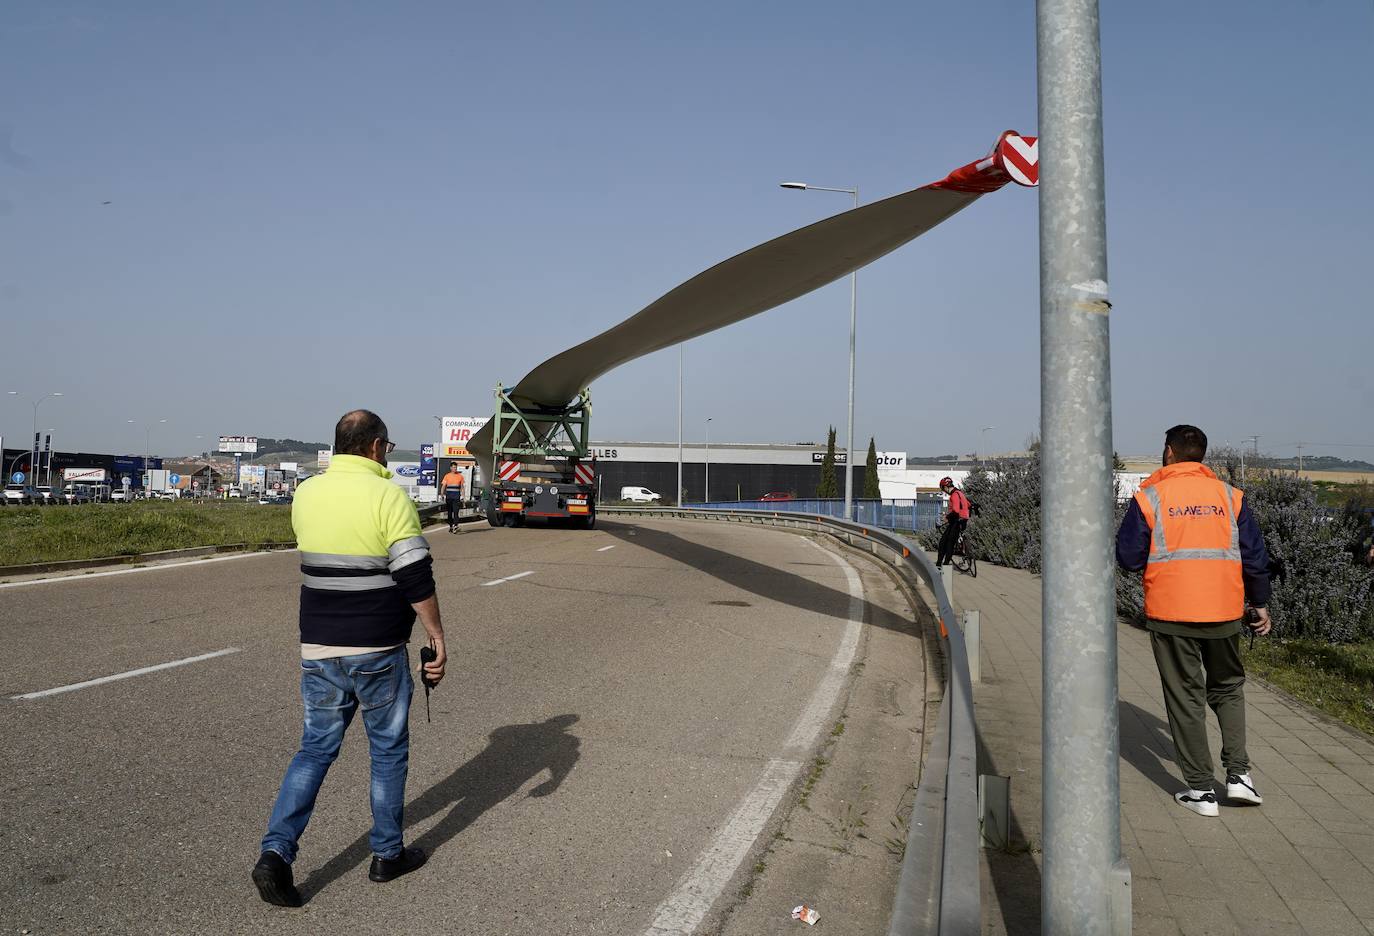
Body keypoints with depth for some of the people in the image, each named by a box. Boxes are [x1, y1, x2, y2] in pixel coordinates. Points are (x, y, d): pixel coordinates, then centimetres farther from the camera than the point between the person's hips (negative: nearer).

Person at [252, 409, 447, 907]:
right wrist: (437, 637, -8)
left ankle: (276, 851, 1)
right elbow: (416, 576, -16)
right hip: (378, 651, -4)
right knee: (388, 750, 12)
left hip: (317, 649, 5)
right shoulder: (388, 497, -14)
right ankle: (387, 854, 23)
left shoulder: (306, 493, 3)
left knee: (315, 749, 14)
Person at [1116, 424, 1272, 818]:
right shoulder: (1229, 496, 4)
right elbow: (1255, 556, 6)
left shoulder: (1150, 497, -5)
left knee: (1185, 698, 7)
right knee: (1228, 689, 21)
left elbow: (1128, 558, -5)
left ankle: (1201, 789, 10)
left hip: (1170, 615, -3)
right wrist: (1259, 603, 17)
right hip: (1224, 612, 3)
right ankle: (1238, 773, 13)